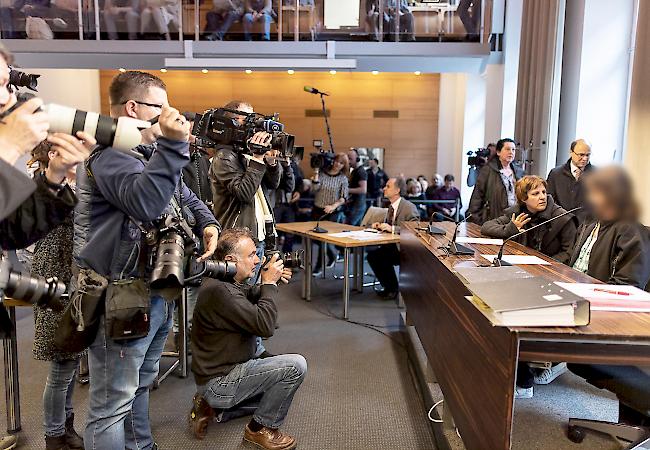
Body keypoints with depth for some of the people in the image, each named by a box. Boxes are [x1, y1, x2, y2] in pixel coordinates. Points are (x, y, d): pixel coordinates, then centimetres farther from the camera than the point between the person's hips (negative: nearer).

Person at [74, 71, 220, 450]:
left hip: (159, 290, 10)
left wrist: (207, 224, 0)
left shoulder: (150, 150, 16)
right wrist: (173, 145, -37)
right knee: (113, 403, 2)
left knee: (141, 385, 25)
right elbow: (144, 202, -32)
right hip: (121, 298, -10)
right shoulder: (107, 152, -16)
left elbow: (185, 197, 20)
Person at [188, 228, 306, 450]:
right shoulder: (219, 291, -28)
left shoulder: (226, 282, 4)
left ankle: (214, 407, 17)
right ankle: (261, 429, 1)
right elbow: (265, 325, -30)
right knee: (296, 366, -20)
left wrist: (269, 283, -3)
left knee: (283, 385, 27)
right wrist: (270, 283, -18)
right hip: (219, 382, -10)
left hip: (222, 370, 11)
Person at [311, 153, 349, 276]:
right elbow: (314, 189, -11)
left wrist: (333, 206, -17)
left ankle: (319, 266, 6)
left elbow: (344, 198, -2)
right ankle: (332, 255, 38)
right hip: (318, 210, 2)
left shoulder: (343, 178, 0)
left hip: (333, 213, -2)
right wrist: (316, 173, -14)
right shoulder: (322, 174, 0)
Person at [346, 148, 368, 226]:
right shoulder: (354, 171, 17)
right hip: (353, 205, 10)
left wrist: (348, 190, -19)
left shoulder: (361, 171, -13)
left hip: (357, 206, -10)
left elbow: (363, 190, -23)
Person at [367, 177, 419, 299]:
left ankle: (393, 289, -2)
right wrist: (379, 225, 4)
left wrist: (392, 228, -28)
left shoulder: (409, 207, -14)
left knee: (382, 256, -24)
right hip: (393, 245, 9)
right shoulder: (391, 206, 13)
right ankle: (387, 286, 6)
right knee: (372, 255, -7)